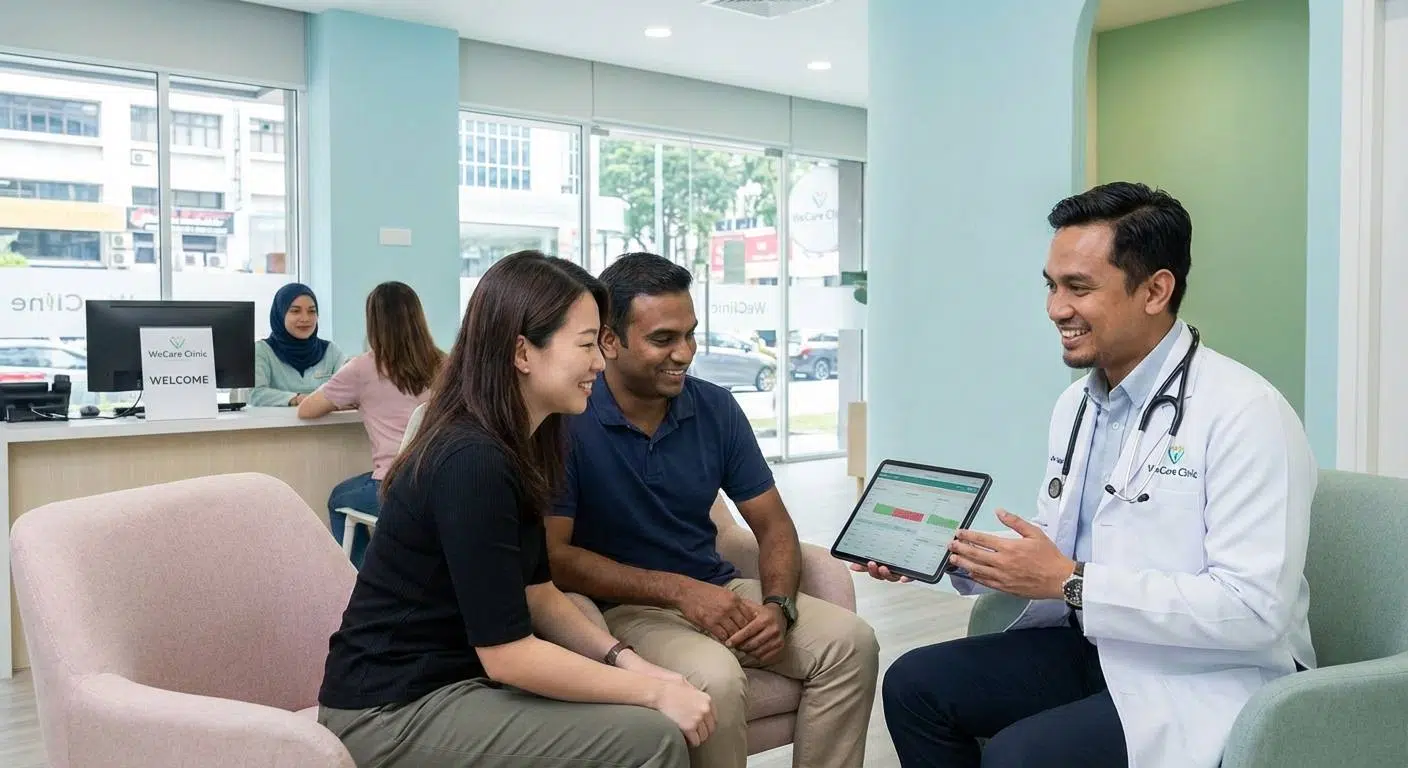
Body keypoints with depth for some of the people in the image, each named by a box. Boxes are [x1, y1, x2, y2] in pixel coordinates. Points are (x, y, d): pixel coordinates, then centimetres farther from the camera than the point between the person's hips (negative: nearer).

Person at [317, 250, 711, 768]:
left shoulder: (516, 445, 4)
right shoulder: (472, 461, -24)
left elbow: (537, 593, 9)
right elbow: (507, 655, -23)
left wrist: (625, 660, -4)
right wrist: (653, 692, -17)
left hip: (450, 676, 9)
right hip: (393, 713, -8)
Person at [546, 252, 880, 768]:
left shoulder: (716, 408, 1)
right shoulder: (566, 421, -14)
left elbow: (773, 525, 5)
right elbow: (553, 556, -17)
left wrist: (778, 605, -15)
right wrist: (678, 589, -21)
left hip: (719, 590, 5)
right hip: (625, 605, -5)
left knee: (850, 641, -14)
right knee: (715, 678, -33)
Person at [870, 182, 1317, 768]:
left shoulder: (1245, 413, -19)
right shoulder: (1074, 405, 8)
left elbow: (1255, 609, -25)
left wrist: (1071, 583, -25)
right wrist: (954, 555, -5)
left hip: (1207, 679, -8)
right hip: (1096, 648, 8)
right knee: (914, 684, -1)